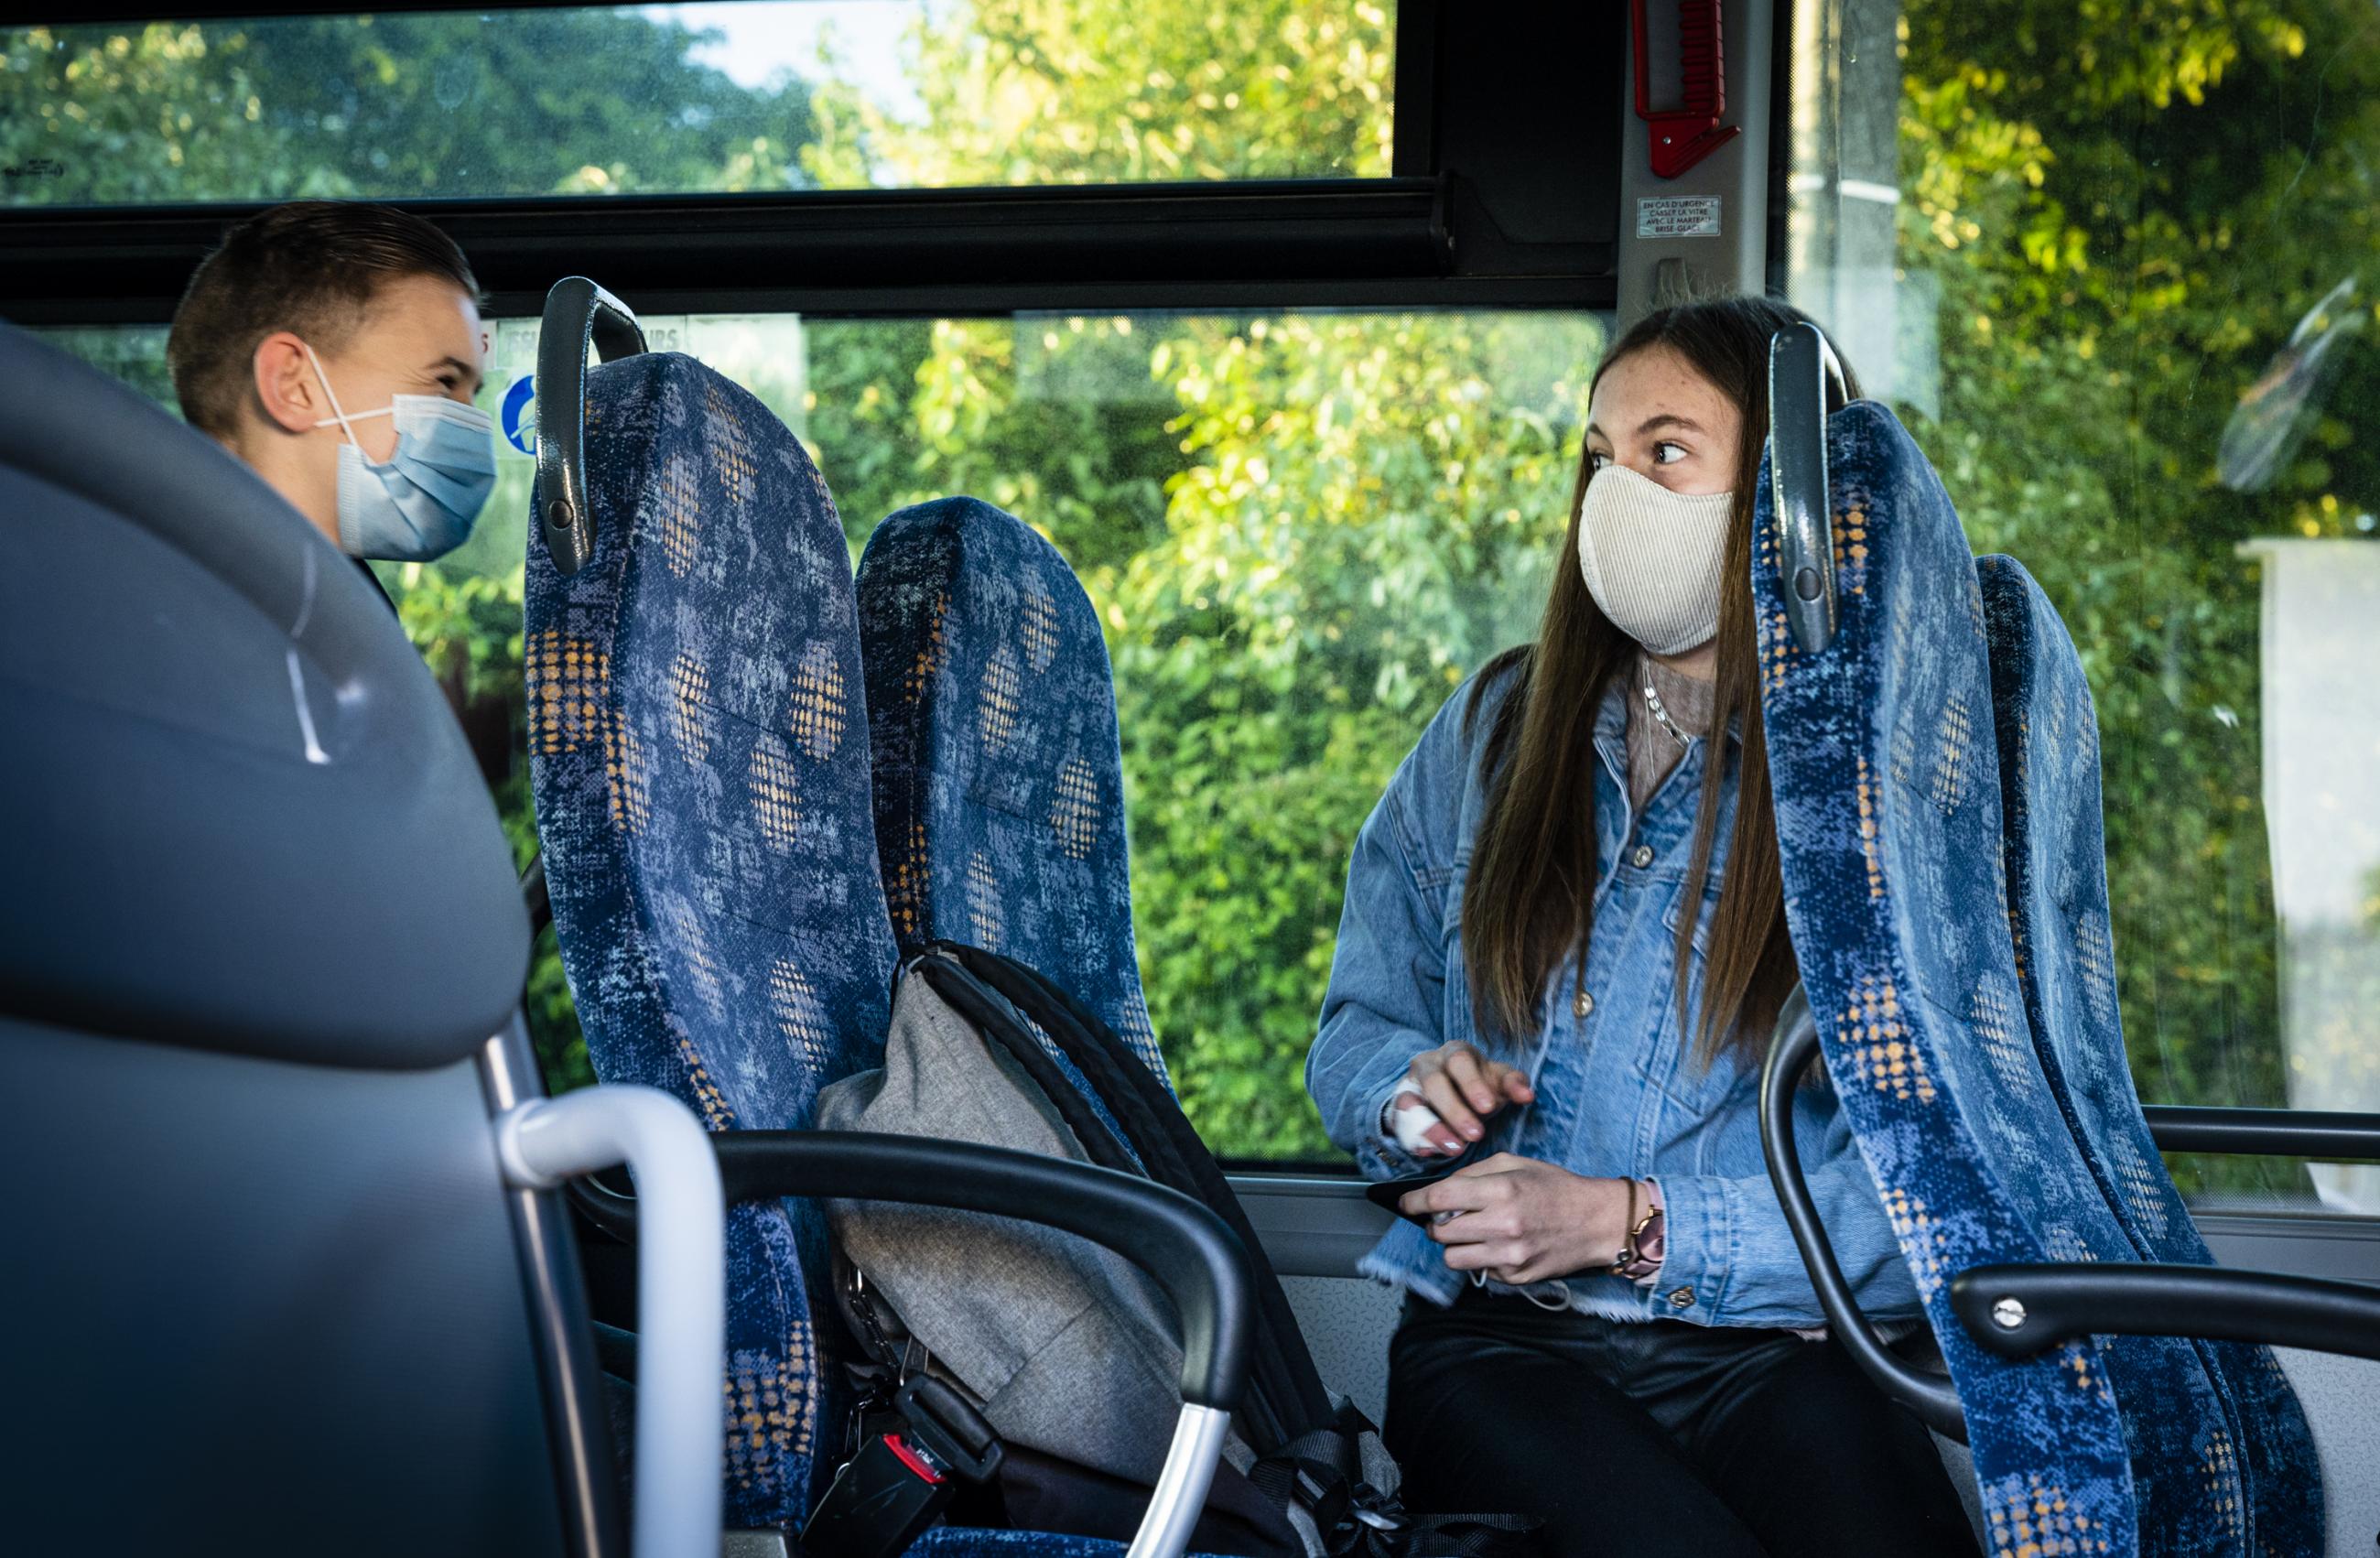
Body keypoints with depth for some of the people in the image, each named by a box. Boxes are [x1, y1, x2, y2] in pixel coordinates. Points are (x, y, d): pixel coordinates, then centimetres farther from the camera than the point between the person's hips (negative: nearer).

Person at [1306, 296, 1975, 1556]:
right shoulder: (1495, 730, 14)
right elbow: (1356, 1031, 20)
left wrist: (1629, 1224, -14)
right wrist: (1411, 1094, -3)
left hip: (1764, 1354, -1)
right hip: (1494, 1345, 1)